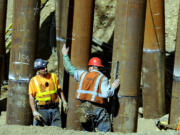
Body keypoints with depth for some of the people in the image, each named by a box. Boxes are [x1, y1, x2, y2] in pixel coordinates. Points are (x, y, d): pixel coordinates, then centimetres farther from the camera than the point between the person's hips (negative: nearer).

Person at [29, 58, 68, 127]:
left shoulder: (53, 76, 10)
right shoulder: (34, 80, 1)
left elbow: (59, 90, 18)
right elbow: (31, 97, -2)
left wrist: (64, 101, 4)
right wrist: (34, 112, -12)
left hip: (54, 109, 3)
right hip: (41, 110, -3)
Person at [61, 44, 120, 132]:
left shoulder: (83, 74, 9)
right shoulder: (103, 78, -3)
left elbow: (70, 69, 21)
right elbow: (106, 94, -14)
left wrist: (65, 55, 33)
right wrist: (113, 87, 4)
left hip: (84, 108, 5)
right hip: (98, 108, -5)